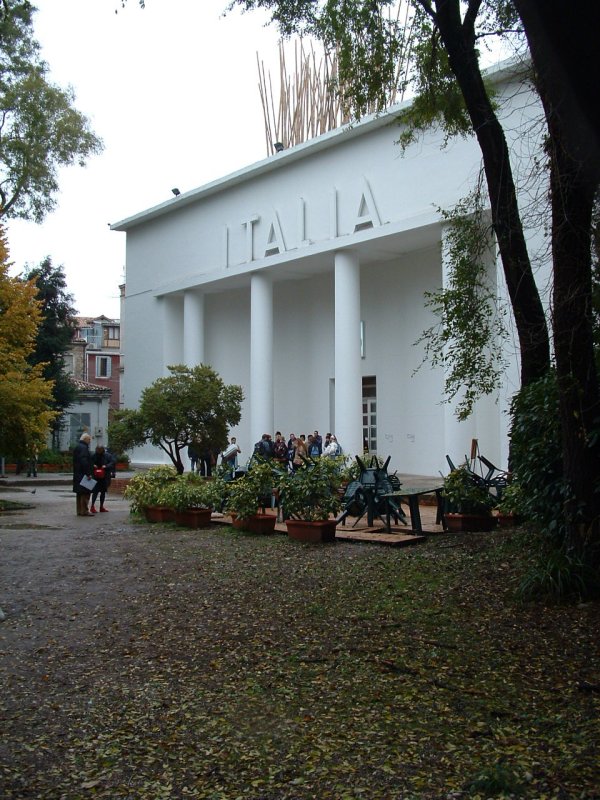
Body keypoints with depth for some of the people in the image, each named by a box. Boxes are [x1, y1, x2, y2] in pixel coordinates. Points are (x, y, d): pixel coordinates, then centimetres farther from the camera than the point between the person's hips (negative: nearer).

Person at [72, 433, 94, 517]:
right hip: (83, 474, -10)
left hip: (77, 474, 10)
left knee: (80, 493, 14)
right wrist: (88, 473, -22)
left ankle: (79, 510, 18)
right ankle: (84, 511, -7)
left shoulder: (77, 447, 18)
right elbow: (84, 461, -23)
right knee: (85, 493, -7)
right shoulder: (83, 447, -15)